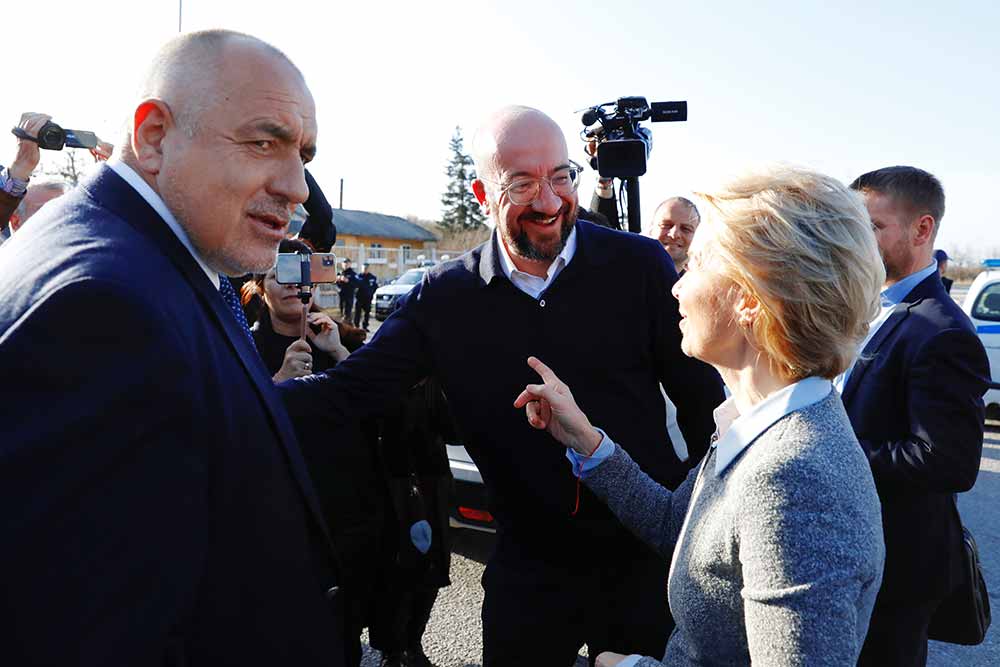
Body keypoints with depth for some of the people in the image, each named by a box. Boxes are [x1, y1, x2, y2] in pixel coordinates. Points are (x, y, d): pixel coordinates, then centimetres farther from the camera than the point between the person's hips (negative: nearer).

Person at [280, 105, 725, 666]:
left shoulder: (638, 266, -10)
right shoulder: (445, 297, -7)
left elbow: (700, 395, -2)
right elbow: (353, 388, -9)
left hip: (649, 553, 0)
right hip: (530, 571, 1)